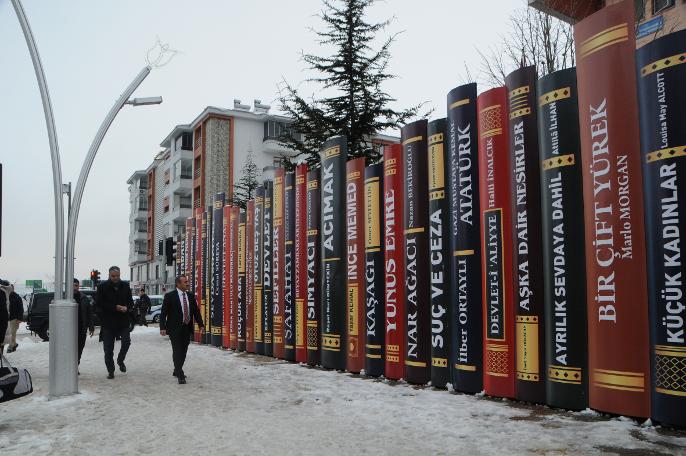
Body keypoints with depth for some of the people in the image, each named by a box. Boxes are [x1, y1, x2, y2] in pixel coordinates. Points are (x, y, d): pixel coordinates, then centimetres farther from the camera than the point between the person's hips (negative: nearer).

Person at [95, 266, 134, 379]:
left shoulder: (125, 286, 7)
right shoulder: (102, 287, -1)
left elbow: (130, 302, 11)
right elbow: (99, 303, -9)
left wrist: (127, 308, -13)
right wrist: (115, 307, -16)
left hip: (123, 321, 2)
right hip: (108, 322, -1)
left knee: (126, 342, -11)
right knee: (108, 349, 2)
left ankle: (120, 360, 18)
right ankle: (110, 371, 15)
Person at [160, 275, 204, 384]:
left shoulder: (191, 296, 8)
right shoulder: (170, 296, -7)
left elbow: (196, 311, 11)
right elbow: (163, 313, -9)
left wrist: (201, 325, 5)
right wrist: (162, 327, -16)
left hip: (187, 328, 5)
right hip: (175, 329, -5)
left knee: (183, 351, 11)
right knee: (177, 351, -7)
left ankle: (177, 371, 27)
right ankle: (180, 375, -4)